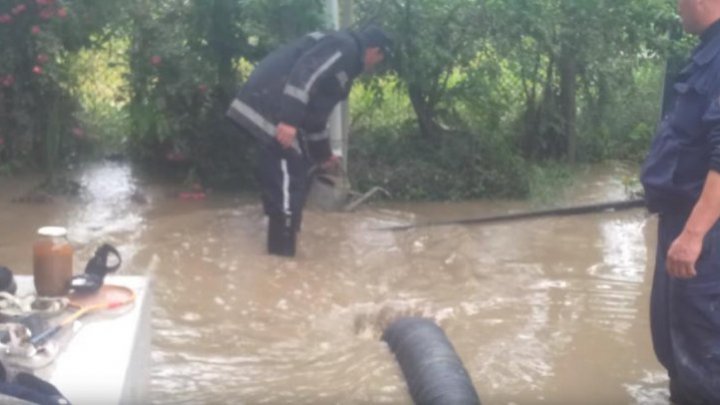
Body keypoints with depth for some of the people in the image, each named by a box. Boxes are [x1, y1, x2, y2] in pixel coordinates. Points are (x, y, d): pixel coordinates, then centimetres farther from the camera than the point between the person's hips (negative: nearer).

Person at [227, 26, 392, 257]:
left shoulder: (341, 53, 28)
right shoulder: (345, 48, -4)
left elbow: (315, 111, 36)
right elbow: (305, 72, -21)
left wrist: (323, 153, 45)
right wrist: (289, 120, -29)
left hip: (264, 106, 11)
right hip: (271, 109, -11)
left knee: (280, 180, 18)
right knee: (288, 184, -7)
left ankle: (281, 251, 27)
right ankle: (283, 255, -2)